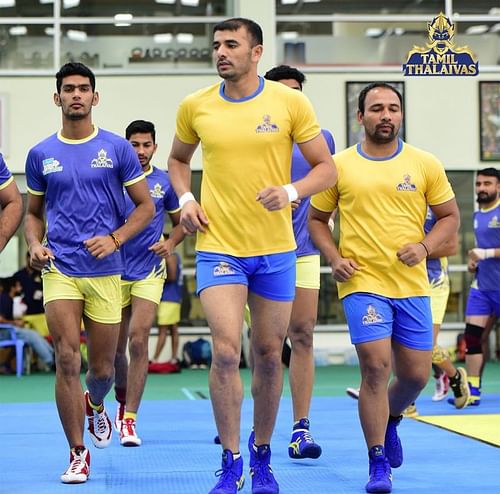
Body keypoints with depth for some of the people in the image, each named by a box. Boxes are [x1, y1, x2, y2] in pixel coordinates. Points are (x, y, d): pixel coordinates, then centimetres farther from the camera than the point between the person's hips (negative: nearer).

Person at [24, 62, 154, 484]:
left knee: (103, 369, 7)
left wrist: (114, 239, -11)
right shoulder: (41, 155, 7)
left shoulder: (117, 148, 2)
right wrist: (35, 245, -3)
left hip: (105, 271, 0)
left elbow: (146, 206, 4)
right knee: (67, 361, -10)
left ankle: (95, 405, 43)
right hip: (59, 270, 0)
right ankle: (78, 454, 0)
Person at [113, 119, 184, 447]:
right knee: (115, 347, 8)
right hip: (115, 272, 1)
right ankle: (123, 397, 37)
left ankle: (128, 420, -9)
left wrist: (170, 244, -5)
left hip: (149, 272, -1)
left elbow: (180, 222, 14)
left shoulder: (165, 182, 3)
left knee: (138, 340, -13)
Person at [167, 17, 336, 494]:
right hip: (218, 246, 0)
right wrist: (185, 199, 0)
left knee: (269, 356, 9)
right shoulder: (195, 106, 1)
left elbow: (326, 167, 1)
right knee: (226, 352, -13)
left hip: (276, 249, 1)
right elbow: (178, 159, 18)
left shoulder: (290, 102, -4)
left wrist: (291, 191, -18)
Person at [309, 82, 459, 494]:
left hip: (412, 285, 2)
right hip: (362, 282, -2)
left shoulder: (425, 164, 4)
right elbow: (316, 218, 11)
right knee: (376, 367, -13)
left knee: (416, 374, 6)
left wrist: (424, 247, -9)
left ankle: (390, 421, 40)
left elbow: (450, 217, 9)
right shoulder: (340, 166, 1)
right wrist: (334, 258, -5)